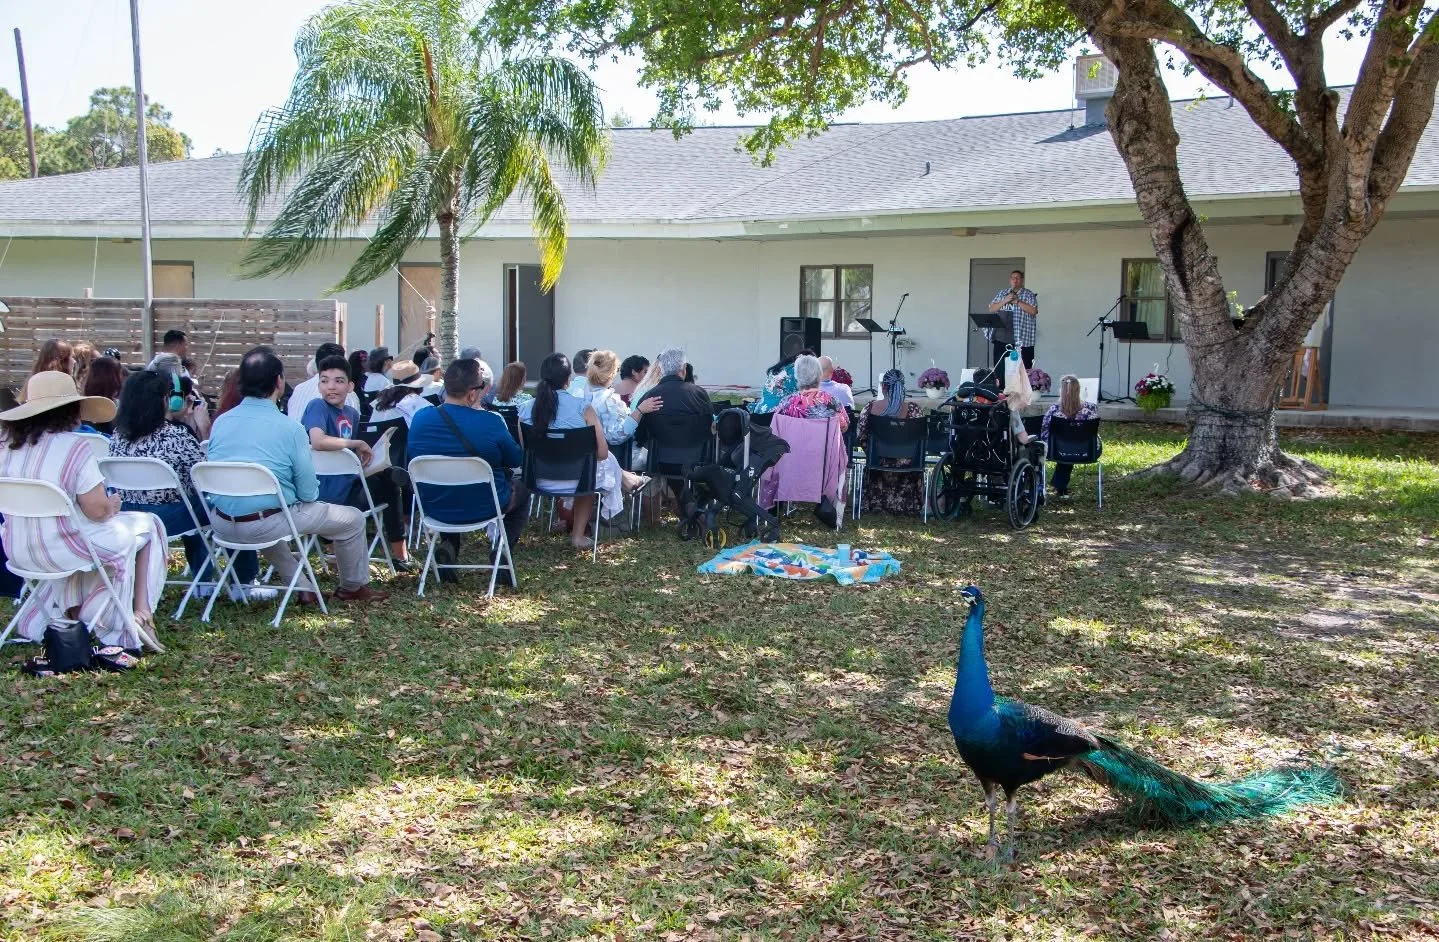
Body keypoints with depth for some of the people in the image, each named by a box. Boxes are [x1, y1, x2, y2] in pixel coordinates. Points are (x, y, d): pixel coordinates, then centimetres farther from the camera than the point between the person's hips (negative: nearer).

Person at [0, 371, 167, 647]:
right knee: (147, 526, 16)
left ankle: (70, 608, 33)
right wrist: (113, 505, 4)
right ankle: (140, 611, 19)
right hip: (62, 550, -7)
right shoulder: (74, 448, -20)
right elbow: (98, 510, -19)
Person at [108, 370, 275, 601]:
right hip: (167, 518, -7)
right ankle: (243, 584, 21)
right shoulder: (175, 435, -20)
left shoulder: (119, 435, 1)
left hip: (125, 519, 8)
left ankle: (204, 582, 41)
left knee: (192, 497, 35)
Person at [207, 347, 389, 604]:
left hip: (222, 524, 6)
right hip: (265, 526, -6)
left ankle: (304, 588, 38)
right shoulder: (289, 428, -13)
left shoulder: (220, 422, 3)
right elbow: (308, 492, -9)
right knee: (353, 518, 11)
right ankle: (353, 587, 32)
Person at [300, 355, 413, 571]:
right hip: (328, 492, -7)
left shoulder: (352, 413, 10)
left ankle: (399, 552, 29)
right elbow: (318, 442, -32)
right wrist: (358, 444, -19)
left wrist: (364, 456, -1)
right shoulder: (317, 406, -14)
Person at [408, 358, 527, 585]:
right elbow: (516, 460, -6)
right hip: (483, 507, -3)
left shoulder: (420, 419, -10)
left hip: (435, 508, 4)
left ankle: (449, 545, 17)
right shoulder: (490, 422, -22)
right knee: (522, 491, 27)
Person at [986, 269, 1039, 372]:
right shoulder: (1002, 294, 17)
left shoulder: (1029, 295, 5)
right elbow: (991, 310, 9)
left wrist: (1017, 301, -10)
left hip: (1022, 340, -4)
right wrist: (1005, 301, -6)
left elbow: (1033, 311, -8)